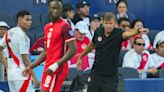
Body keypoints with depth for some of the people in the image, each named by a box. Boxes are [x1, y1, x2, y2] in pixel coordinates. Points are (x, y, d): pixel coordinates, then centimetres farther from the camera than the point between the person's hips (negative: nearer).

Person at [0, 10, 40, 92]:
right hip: (22, 75, -9)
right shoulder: (22, 35, -14)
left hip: (11, 74, 9)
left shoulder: (9, 33, 11)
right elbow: (25, 59, -15)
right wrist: (34, 78, -12)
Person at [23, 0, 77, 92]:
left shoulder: (65, 27, -10)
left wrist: (56, 65, -25)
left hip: (57, 68, -9)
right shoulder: (47, 27, 16)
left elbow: (72, 50, -17)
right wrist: (31, 67, 18)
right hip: (48, 68, 9)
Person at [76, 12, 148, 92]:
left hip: (110, 76, -4)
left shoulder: (118, 34, -15)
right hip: (96, 73, 4)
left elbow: (127, 34, -39)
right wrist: (81, 56, 26)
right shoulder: (98, 32, -2)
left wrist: (138, 31, -60)